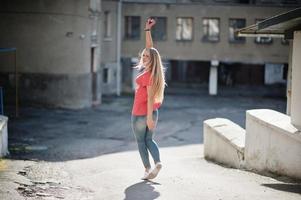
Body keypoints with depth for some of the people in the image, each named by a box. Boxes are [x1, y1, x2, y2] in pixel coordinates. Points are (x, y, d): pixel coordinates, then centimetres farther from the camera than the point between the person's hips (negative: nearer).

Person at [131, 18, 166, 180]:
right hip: (152, 112, 7)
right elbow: (149, 47, 8)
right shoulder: (153, 71, 1)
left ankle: (148, 169, 6)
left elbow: (150, 97, -23)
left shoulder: (148, 74, -19)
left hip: (140, 113, -7)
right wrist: (147, 30, 9)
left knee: (141, 141, 6)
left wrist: (149, 117, -24)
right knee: (149, 139, 15)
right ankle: (157, 162, -5)